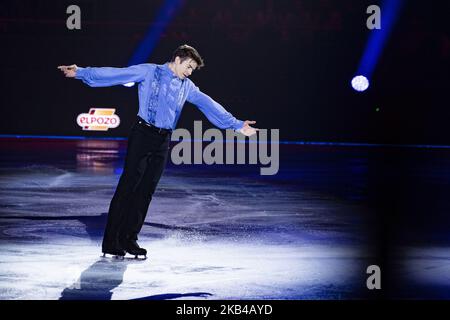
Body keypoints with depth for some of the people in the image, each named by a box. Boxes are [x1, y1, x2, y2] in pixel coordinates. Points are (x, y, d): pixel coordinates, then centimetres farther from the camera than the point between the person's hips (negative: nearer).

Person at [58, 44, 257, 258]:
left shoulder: (187, 87, 17)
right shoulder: (149, 72, 1)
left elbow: (208, 105, 18)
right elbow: (114, 74, -5)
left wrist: (236, 125, 15)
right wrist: (80, 73, -12)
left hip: (163, 141, 6)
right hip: (143, 135, -6)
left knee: (146, 190, 4)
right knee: (127, 186, -8)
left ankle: (129, 239, 11)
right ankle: (110, 243, -8)